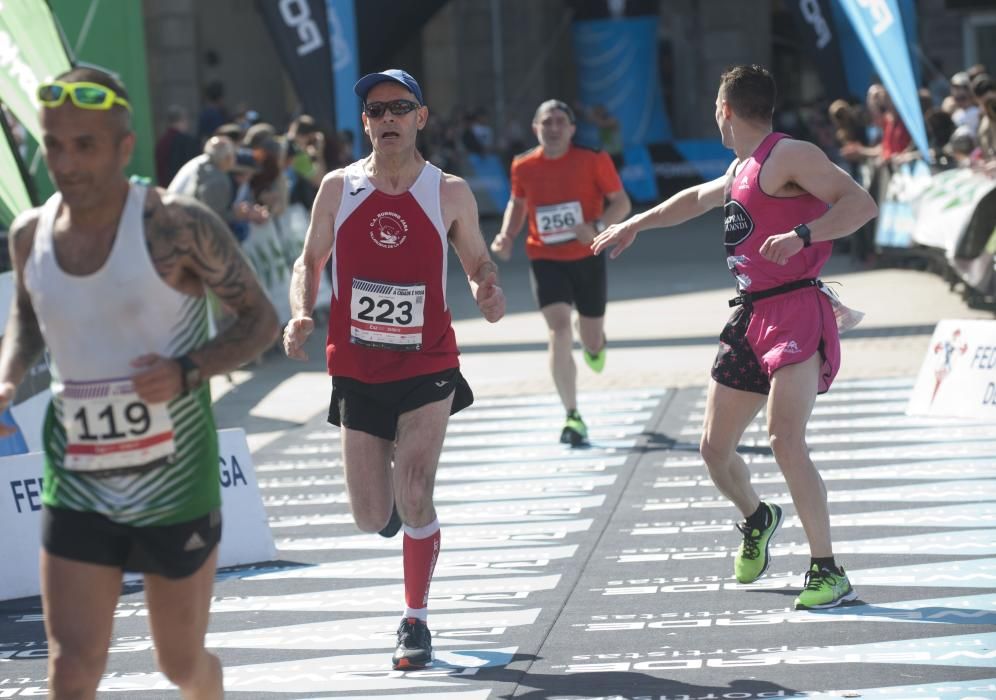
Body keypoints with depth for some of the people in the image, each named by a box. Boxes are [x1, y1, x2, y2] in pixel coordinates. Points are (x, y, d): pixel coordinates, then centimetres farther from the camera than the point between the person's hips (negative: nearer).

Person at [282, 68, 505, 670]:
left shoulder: (450, 193, -4)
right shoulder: (338, 187, -2)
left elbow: (478, 261, 7)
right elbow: (310, 261, 8)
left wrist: (489, 289, -16)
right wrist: (301, 314, -10)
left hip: (426, 368, -2)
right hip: (357, 371, 2)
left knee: (415, 499, -14)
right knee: (372, 519, 4)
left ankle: (417, 622, 3)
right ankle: (394, 504, 43)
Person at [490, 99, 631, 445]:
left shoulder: (593, 160, -8)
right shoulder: (523, 167, -1)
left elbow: (621, 202, -4)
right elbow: (518, 203, 17)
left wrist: (597, 227, -22)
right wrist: (507, 236, -1)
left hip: (588, 258, 0)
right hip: (546, 260, 0)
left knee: (591, 341, 11)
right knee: (559, 329, -19)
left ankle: (594, 342, 54)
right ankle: (572, 417, -15)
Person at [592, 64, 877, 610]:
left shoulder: (789, 156, -8)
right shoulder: (741, 168, 20)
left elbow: (860, 203, -19)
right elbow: (697, 199, 41)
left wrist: (801, 235, -32)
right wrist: (636, 225, 51)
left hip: (796, 313, -9)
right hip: (749, 317, 9)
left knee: (785, 442, -23)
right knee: (715, 448, 11)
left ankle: (828, 573, -17)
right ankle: (757, 520, 41)